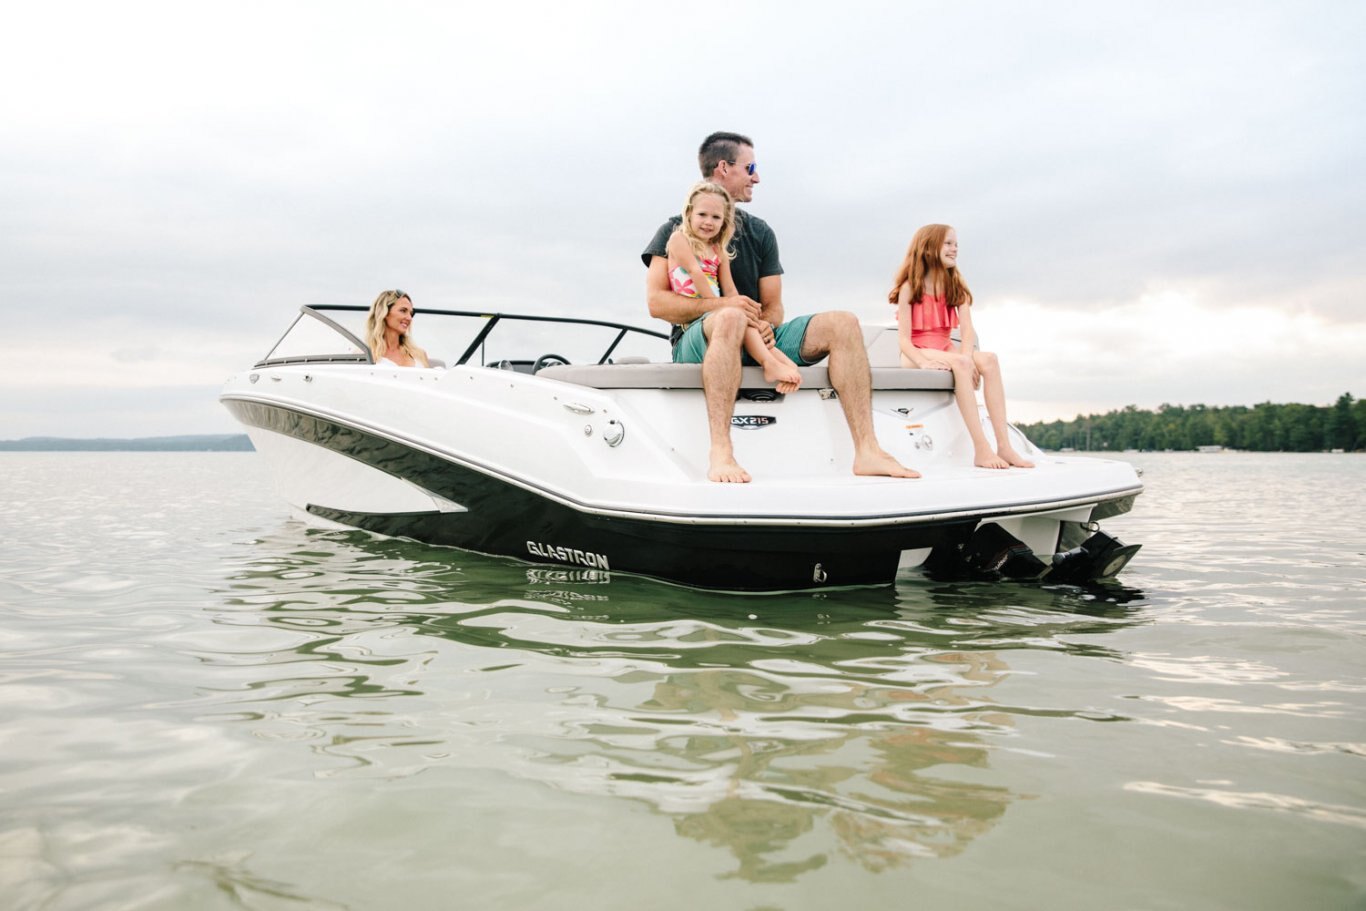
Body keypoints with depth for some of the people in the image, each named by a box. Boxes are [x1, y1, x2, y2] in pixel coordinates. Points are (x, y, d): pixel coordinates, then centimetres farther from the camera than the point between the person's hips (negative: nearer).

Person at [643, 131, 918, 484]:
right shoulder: (677, 231, 6)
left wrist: (765, 326, -12)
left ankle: (867, 451, -24)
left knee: (843, 324, -14)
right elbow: (656, 302, -8)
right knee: (730, 319, -40)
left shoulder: (760, 233, 20)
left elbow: (773, 306, 13)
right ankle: (720, 453, -49)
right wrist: (722, 304, -20)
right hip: (697, 342, -5)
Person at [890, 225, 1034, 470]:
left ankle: (1004, 445, -28)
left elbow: (968, 330, -4)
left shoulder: (956, 288, 9)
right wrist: (923, 361, -30)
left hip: (945, 350, 5)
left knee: (988, 359, -23)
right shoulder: (910, 288, -5)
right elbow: (903, 338, -12)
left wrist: (967, 356, -24)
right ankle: (981, 449, -38)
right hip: (916, 354, -5)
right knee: (960, 364, -34)